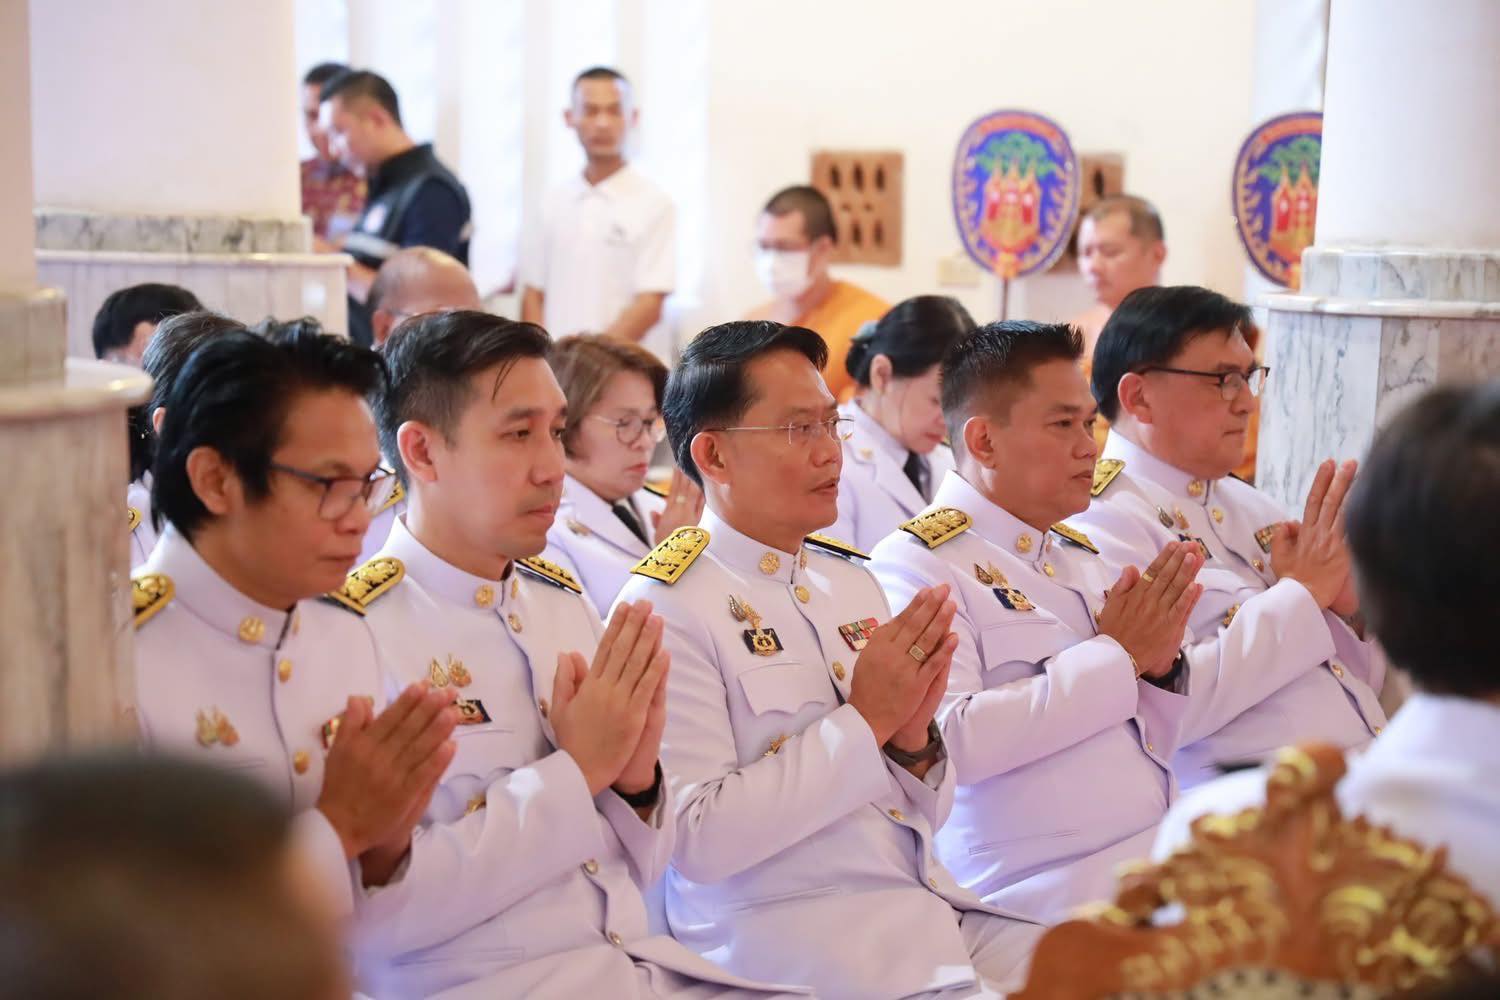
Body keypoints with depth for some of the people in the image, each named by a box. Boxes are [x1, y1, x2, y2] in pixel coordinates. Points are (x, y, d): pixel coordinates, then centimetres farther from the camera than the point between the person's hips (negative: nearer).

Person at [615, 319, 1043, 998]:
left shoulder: (852, 580, 13)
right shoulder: (664, 609, -8)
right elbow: (697, 840, -17)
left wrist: (912, 738, -6)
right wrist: (864, 720, -15)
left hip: (932, 908, 7)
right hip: (787, 939, -7)